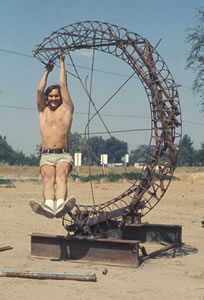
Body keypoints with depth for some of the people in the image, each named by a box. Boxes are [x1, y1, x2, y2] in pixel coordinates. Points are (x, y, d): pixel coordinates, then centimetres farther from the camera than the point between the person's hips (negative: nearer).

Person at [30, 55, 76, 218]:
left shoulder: (66, 108, 15)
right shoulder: (43, 110, 20)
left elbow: (63, 86, 14)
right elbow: (40, 90, 12)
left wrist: (62, 64, 22)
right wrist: (47, 71, 23)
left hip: (64, 155, -1)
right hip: (46, 156, 1)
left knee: (61, 178, -28)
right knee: (48, 180, -25)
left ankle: (60, 205, -54)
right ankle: (49, 206, -53)